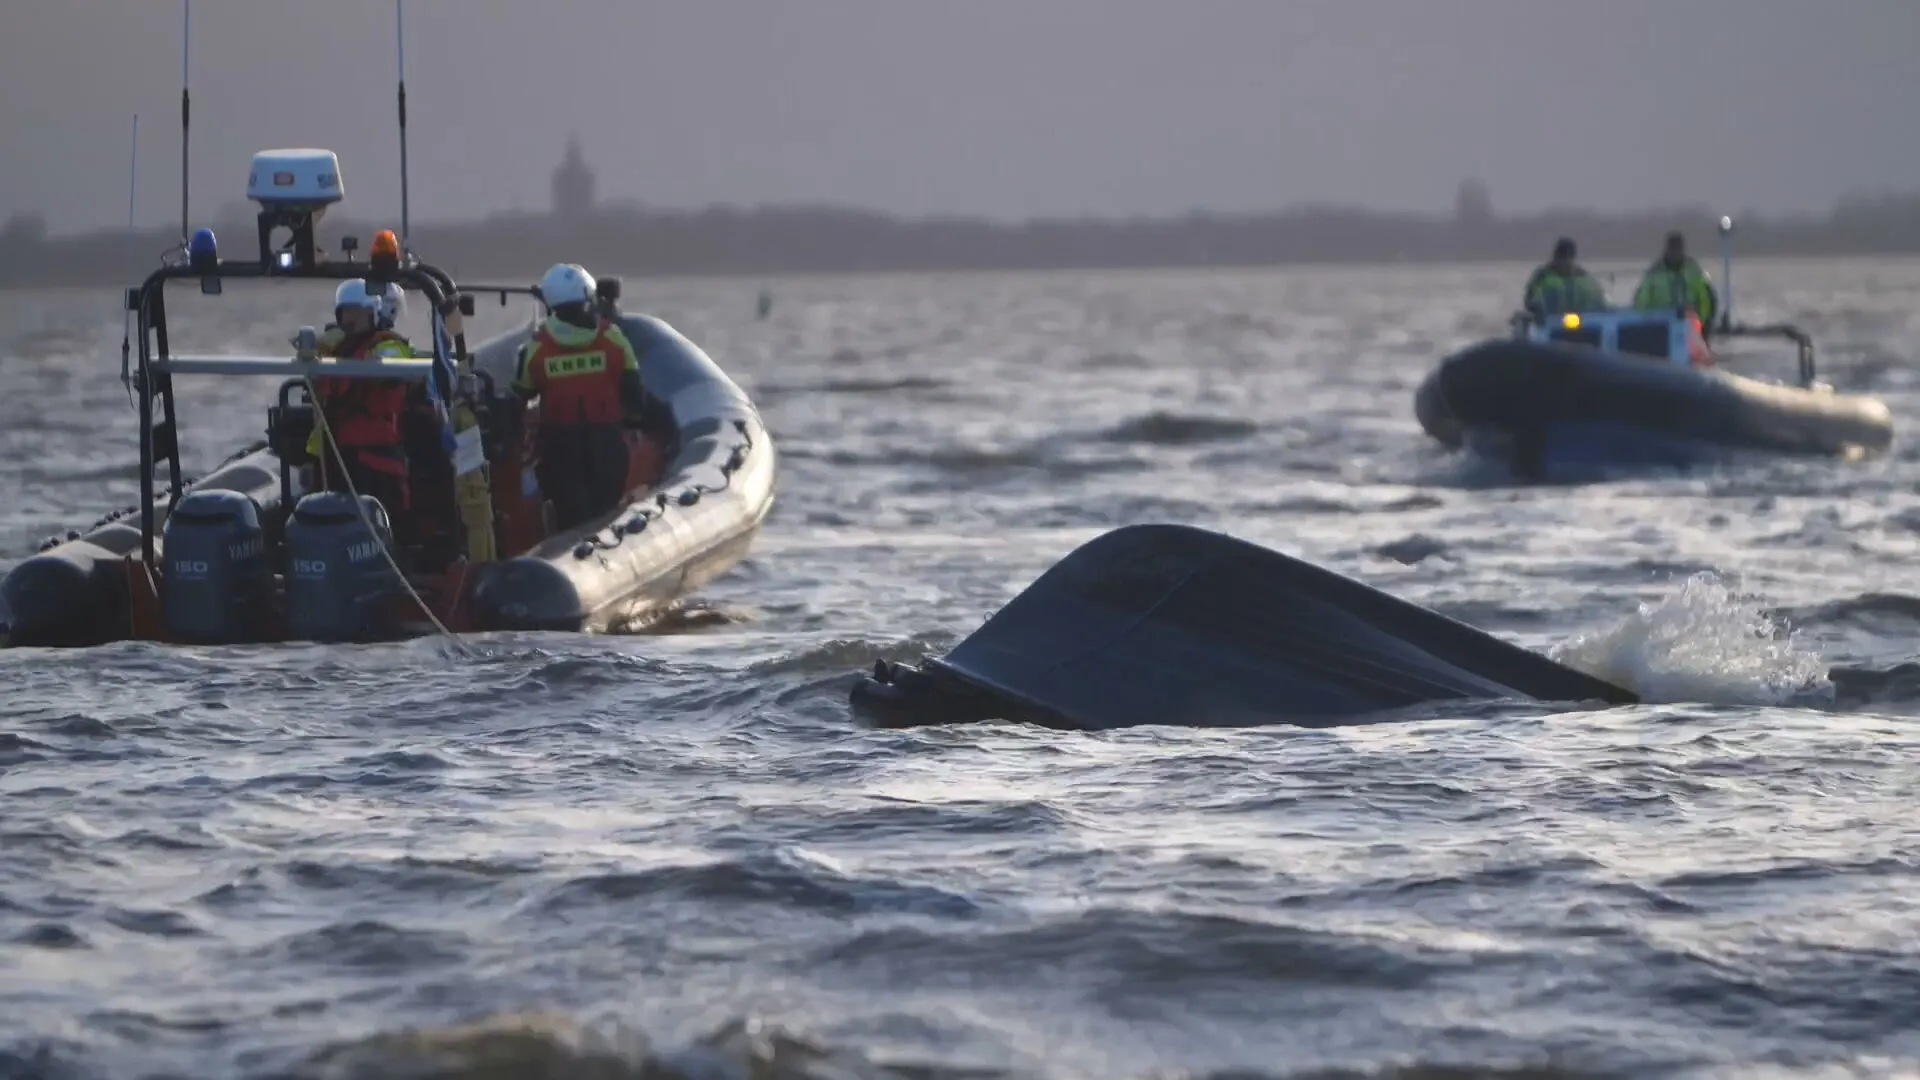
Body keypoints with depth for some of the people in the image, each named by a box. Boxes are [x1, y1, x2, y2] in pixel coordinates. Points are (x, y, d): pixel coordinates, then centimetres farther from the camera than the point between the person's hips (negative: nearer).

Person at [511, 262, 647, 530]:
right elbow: (632, 388, 1)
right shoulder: (612, 337, -6)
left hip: (560, 441, -1)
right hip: (606, 438, 1)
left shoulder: (537, 347, -6)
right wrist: (634, 416, 17)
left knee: (569, 509, 4)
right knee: (606, 507, 13)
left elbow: (521, 393, 6)